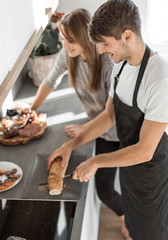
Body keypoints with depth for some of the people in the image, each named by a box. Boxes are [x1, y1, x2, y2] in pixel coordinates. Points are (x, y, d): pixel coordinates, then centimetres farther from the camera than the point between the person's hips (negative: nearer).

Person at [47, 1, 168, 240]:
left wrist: (95, 162, -20)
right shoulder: (121, 65, -5)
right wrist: (72, 144, -3)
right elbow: (109, 115, 5)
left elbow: (144, 151, -30)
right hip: (128, 160, 7)